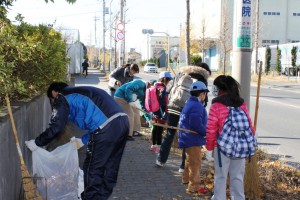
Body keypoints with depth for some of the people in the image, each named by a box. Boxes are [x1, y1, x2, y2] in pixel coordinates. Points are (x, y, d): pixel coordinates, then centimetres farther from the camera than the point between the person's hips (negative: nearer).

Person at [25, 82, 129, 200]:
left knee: (92, 169, 8)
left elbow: (55, 127, 2)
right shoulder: (81, 93, 32)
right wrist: (83, 140, 37)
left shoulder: (62, 97, 9)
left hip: (107, 127, -9)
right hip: (122, 121, 9)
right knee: (110, 167, 19)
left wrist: (36, 143, 14)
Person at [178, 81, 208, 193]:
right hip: (193, 139, -11)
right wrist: (207, 132, -18)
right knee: (195, 163, -2)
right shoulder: (197, 106, -23)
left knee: (190, 161, 27)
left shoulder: (189, 103, 11)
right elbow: (196, 124, -30)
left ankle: (186, 179, 43)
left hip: (188, 137, 11)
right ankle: (194, 187, 3)